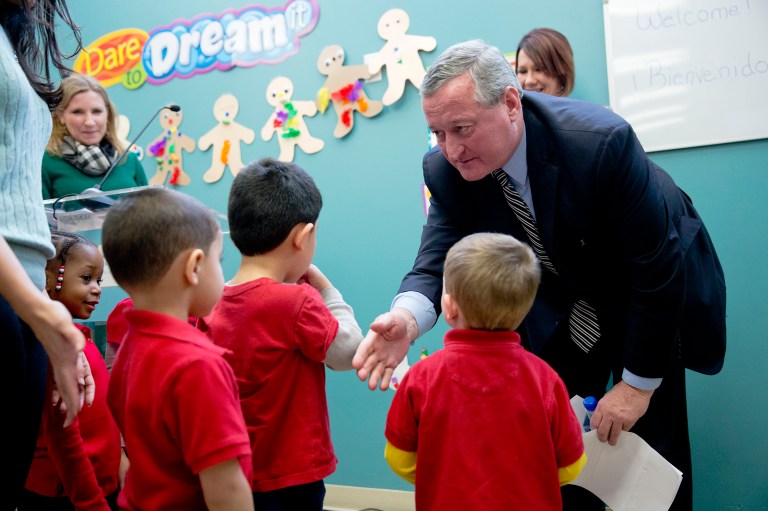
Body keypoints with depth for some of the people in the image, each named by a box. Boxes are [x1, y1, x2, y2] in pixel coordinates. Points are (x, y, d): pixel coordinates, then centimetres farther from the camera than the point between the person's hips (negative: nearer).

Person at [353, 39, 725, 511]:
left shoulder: (602, 141, -35)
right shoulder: (447, 170, -20)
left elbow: (657, 269, -28)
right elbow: (440, 258, -21)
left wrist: (639, 383, -22)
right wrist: (407, 315, -45)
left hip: (648, 301, -3)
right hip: (556, 309, 4)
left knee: (653, 453, -1)